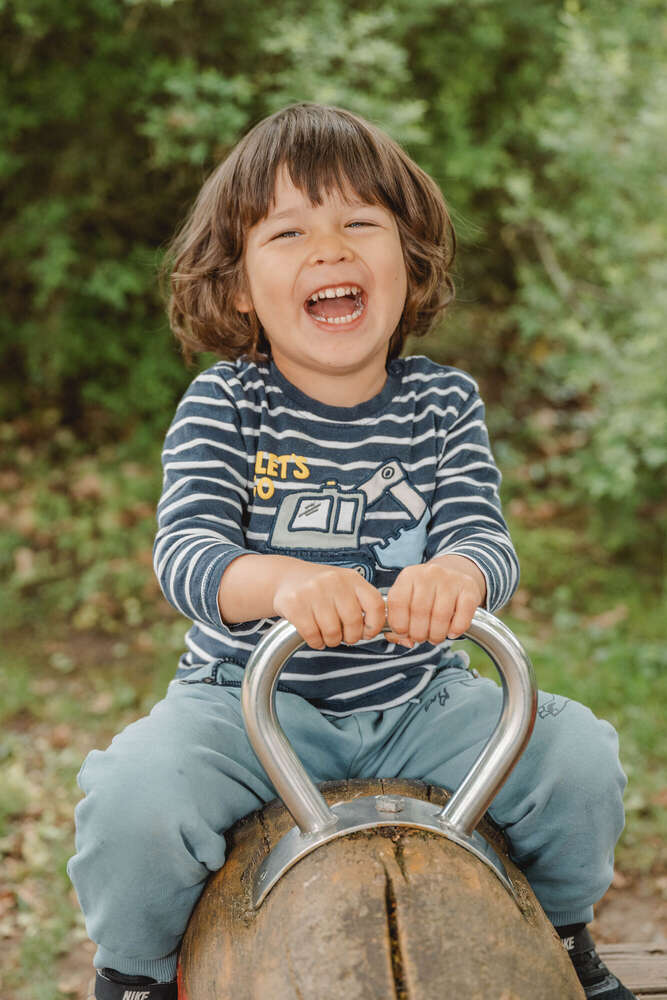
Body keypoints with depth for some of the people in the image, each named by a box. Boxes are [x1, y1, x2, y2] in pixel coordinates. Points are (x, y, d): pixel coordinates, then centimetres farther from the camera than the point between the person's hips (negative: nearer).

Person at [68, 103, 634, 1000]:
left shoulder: (444, 403, -2)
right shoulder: (223, 405, -9)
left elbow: (484, 537, -11)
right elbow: (185, 548, -20)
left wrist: (458, 573, -38)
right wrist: (281, 580, -44)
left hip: (417, 702, 2)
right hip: (252, 699, -2)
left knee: (580, 754, -14)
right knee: (132, 793, -28)